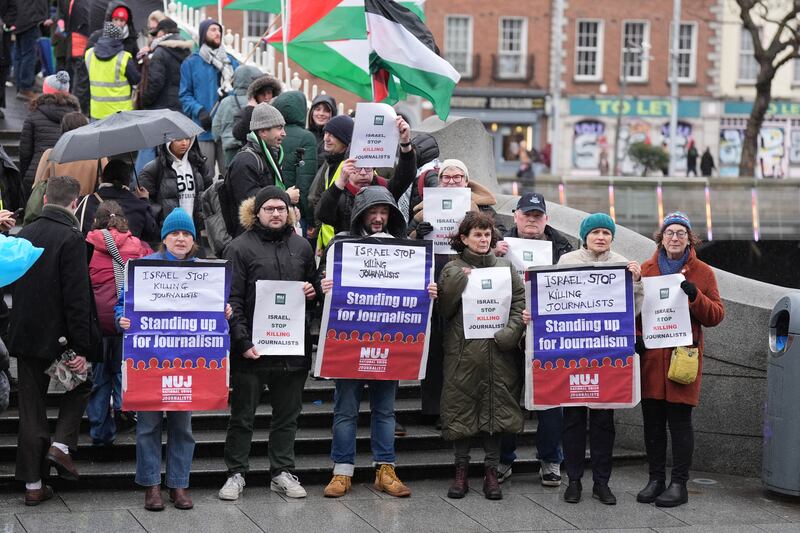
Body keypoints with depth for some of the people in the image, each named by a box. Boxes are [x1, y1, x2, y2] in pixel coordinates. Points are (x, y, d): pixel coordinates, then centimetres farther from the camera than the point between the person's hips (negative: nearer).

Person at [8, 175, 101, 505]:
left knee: (31, 410, 10)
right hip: (58, 336, -5)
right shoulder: (71, 238, -16)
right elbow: (78, 298, -19)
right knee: (80, 384, 21)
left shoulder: (24, 234, 4)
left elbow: (15, 286, 12)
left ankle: (33, 485, 13)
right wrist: (81, 349, -17)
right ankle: (62, 444, 1)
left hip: (24, 337, 5)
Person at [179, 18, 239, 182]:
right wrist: (199, 111, -13)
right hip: (204, 130, -2)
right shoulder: (191, 63, 6)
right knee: (205, 175, -1)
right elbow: (185, 95, 3)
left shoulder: (231, 62, 14)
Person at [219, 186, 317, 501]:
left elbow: (314, 285, 26)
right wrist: (243, 342, -16)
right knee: (242, 415, 6)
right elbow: (232, 300, -8)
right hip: (252, 348, -4)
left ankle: (282, 472, 22)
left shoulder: (302, 247, 12)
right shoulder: (241, 248, -3)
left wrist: (313, 293, 1)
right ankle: (236, 473, 15)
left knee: (287, 414, 11)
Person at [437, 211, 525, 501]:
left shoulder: (505, 267, 11)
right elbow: (444, 309, -3)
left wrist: (508, 334, -9)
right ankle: (461, 471, 11)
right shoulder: (453, 270, 6)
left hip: (498, 351, 2)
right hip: (463, 350, -1)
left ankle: (491, 471, 11)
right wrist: (459, 280, -12)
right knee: (461, 409, 1)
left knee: (495, 409, 3)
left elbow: (520, 303, 4)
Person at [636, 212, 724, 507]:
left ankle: (679, 484, 4)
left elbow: (716, 315, 2)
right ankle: (655, 480, 17)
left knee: (680, 421, -2)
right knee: (652, 421, 6)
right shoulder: (646, 270, 11)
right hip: (650, 357, 3)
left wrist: (694, 295, -14)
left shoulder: (702, 273, 6)